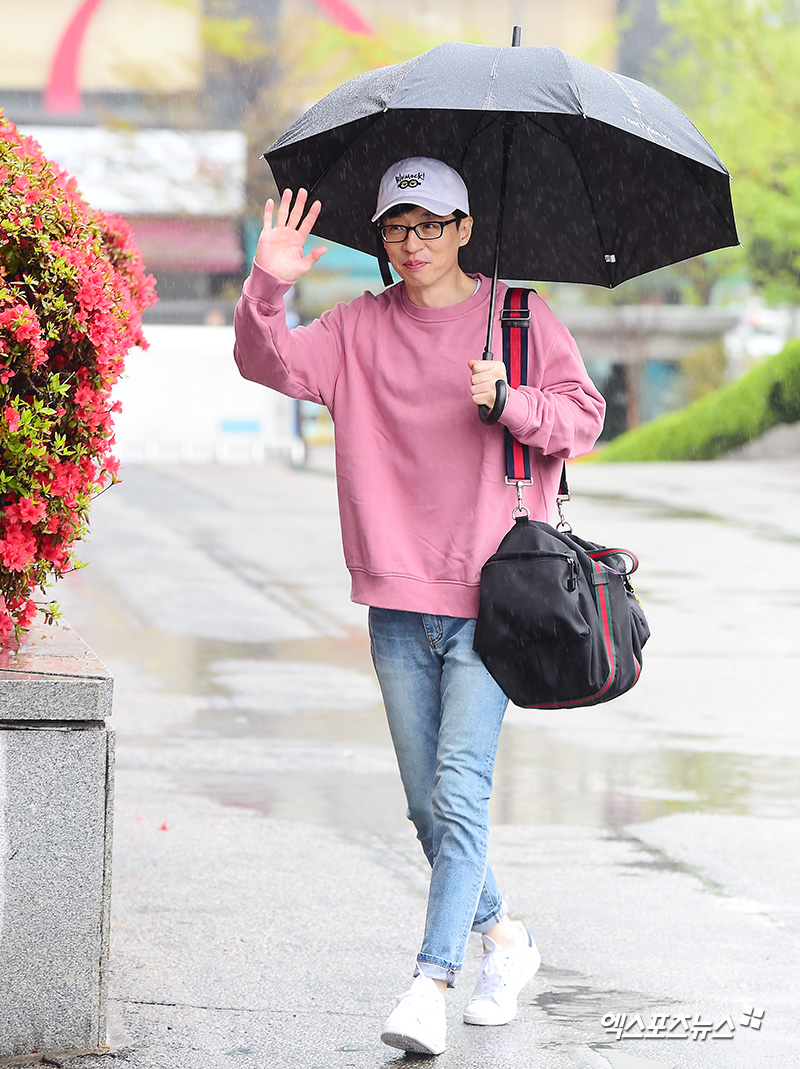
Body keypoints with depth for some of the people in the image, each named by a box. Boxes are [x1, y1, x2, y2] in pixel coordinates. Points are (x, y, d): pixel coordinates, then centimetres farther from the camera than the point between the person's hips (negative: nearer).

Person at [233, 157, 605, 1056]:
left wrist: (512, 403, -17)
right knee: (427, 805, 8)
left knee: (460, 793, -15)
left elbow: (583, 417, 1)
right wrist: (268, 289, -20)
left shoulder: (520, 320, 4)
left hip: (490, 598, -4)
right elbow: (268, 363, -1)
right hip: (398, 607, 4)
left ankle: (430, 985, -18)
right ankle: (503, 937, 29)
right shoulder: (359, 331, 9)